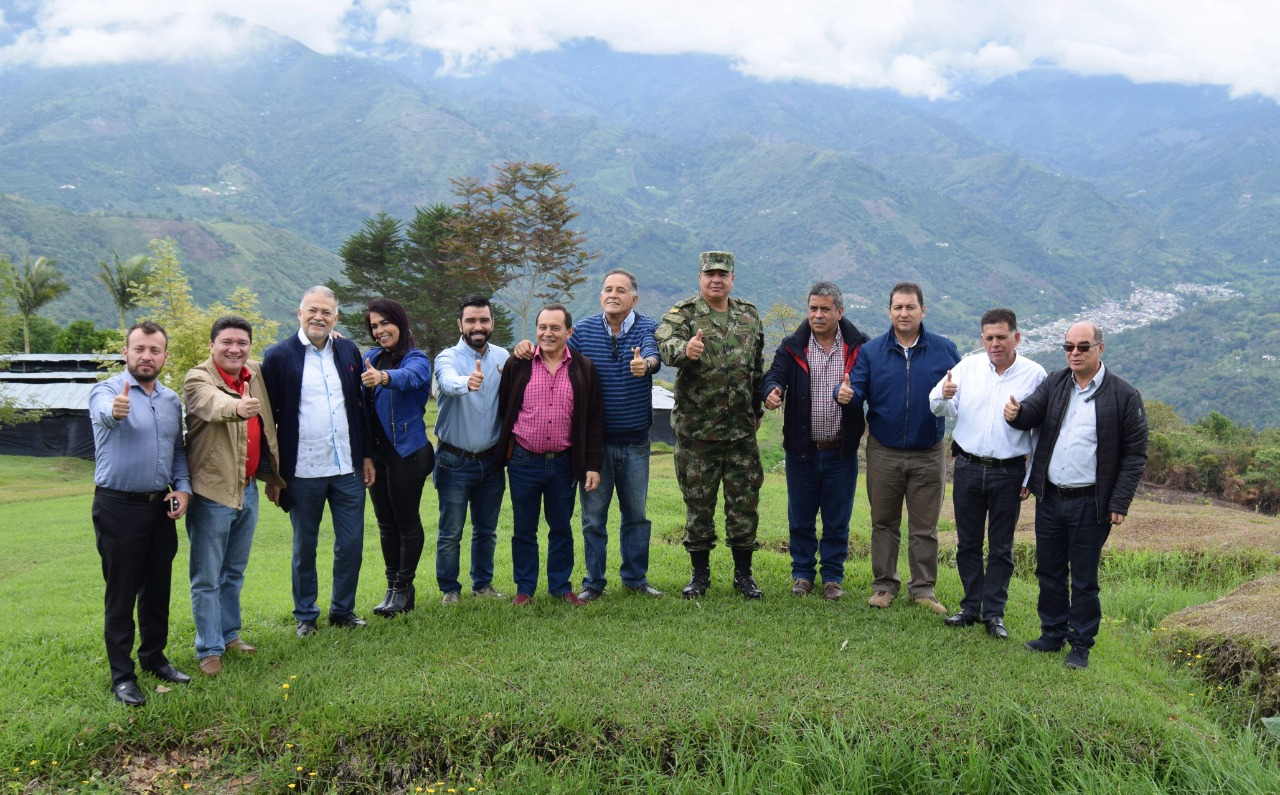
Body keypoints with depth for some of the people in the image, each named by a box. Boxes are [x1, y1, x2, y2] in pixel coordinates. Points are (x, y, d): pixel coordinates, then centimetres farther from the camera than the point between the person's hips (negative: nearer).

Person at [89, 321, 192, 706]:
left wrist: (183, 487, 1)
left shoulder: (172, 400, 9)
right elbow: (103, 412, -35)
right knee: (121, 594, 3)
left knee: (158, 589, 14)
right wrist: (115, 410, -59)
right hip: (119, 507, -5)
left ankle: (154, 657, 29)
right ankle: (122, 675, 12)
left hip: (161, 507, 5)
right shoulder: (106, 390, -10)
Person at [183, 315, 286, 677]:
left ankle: (230, 633, 32)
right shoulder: (198, 379, -13)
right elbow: (214, 404, -37)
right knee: (207, 578, 3)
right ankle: (209, 649, 12)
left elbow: (267, 426, 22)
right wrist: (237, 407, -54)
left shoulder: (256, 373, 7)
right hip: (212, 491, -6)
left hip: (248, 488, 6)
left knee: (235, 572, 19)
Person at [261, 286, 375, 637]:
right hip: (303, 472, -3)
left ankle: (343, 610, 25)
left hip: (348, 468, 3)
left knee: (352, 543, 8)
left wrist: (367, 456, 7)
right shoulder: (279, 355, -5)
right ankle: (305, 615, 27)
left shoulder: (349, 351, 6)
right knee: (304, 548, 11)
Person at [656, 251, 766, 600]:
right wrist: (684, 348, -48)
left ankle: (743, 573, 21)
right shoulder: (683, 313, -4)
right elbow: (665, 342, -27)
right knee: (698, 505, 7)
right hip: (696, 430, -3)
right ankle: (700, 573, 21)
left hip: (741, 430, 3)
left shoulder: (749, 315, 10)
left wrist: (757, 409, 17)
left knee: (745, 503, 6)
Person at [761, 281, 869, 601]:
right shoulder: (792, 347, 1)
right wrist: (772, 391, -33)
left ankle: (832, 576, 24)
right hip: (802, 450, 1)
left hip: (841, 452, -1)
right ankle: (802, 573, 26)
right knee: (800, 517, 10)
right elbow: (774, 375, -10)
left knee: (837, 520, 10)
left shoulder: (859, 347, -1)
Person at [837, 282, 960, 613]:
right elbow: (858, 390, -2)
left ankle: (923, 588, 21)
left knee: (924, 527, 8)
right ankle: (884, 584, 25)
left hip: (928, 454, -1)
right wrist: (846, 394, -25)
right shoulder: (871, 351, 2)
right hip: (884, 453, 1)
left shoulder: (945, 349, -1)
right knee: (884, 523, 12)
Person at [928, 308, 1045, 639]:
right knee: (967, 543, 11)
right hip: (967, 468, 2)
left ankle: (994, 613, 18)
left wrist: (1034, 477, 0)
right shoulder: (968, 366, 2)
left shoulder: (1035, 375, -4)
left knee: (1001, 548, 8)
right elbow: (939, 408, 0)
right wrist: (943, 397, -24)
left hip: (1009, 473, -2)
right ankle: (971, 607, 24)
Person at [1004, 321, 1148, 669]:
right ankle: (1052, 634, 29)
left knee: (1084, 580, 6)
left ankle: (1081, 645, 21)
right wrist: (1016, 413, -30)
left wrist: (1120, 503, -10)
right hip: (1049, 498, 4)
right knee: (1049, 572, 14)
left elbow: (1135, 454, -5)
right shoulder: (1054, 384, 7)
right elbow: (1031, 412, -5)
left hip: (1090, 504, -4)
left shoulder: (1124, 395, -6)